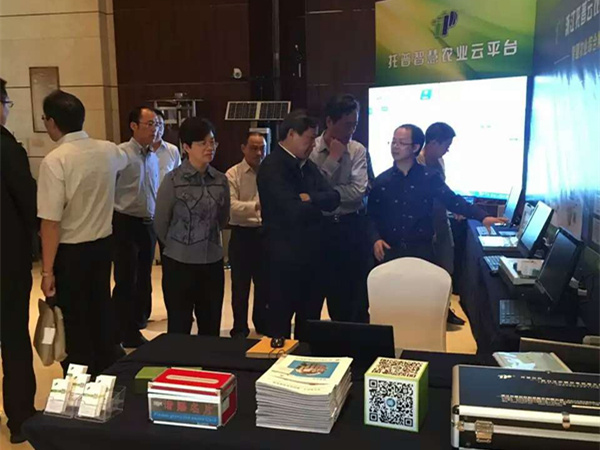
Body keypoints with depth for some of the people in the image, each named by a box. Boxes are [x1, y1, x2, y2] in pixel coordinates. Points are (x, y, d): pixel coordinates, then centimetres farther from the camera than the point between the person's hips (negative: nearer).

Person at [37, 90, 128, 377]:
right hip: (102, 244, 6)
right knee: (100, 313, 20)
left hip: (70, 250, -6)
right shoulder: (108, 151, -1)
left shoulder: (54, 161, -19)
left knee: (73, 322, 8)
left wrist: (47, 270, -16)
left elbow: (52, 221, -22)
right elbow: (124, 160, 26)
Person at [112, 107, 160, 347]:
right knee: (126, 281, 1)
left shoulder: (153, 157, 11)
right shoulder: (120, 153, -13)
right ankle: (125, 333, 14)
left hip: (148, 224, 7)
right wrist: (114, 220, -14)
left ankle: (136, 325, 30)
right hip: (126, 224, -7)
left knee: (144, 279, 15)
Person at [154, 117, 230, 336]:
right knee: (179, 328, 7)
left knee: (211, 328, 12)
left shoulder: (220, 180, 2)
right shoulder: (173, 180, -10)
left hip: (212, 262, 4)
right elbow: (160, 224, -1)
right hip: (179, 263, -4)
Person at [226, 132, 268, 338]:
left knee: (264, 282, 14)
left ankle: (262, 323, 31)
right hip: (243, 234, -3)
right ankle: (240, 328, 20)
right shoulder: (233, 174, -6)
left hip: (265, 234, 3)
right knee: (240, 284, 7)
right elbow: (232, 206, -18)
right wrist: (256, 206, -32)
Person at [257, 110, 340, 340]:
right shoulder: (272, 166, -15)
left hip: (311, 252, 8)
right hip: (285, 256, -8)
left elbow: (333, 198, 2)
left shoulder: (307, 165, 11)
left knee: (310, 319, 18)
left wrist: (309, 198, -17)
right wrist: (317, 204, -5)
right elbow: (295, 211, -25)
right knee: (281, 321, 7)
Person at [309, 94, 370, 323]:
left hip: (353, 227, 0)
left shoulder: (358, 150, -3)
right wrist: (332, 159, -15)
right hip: (323, 227, 0)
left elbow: (358, 191, -13)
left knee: (358, 292, 7)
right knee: (333, 291, 12)